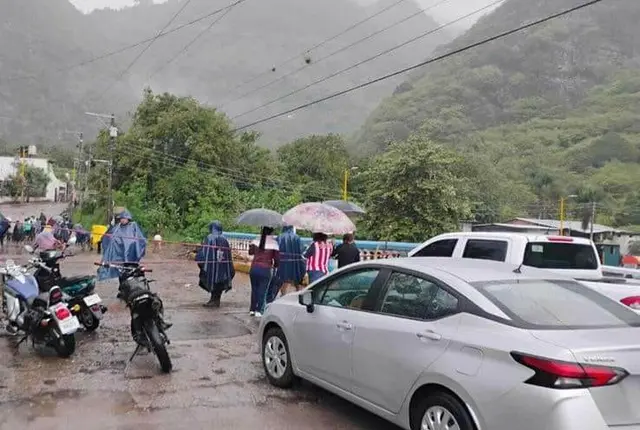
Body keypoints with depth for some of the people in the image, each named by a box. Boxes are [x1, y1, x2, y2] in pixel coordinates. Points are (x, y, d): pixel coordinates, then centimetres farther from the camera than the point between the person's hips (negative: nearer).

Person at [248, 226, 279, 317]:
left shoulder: (256, 241, 1)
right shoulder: (274, 243, -6)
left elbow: (250, 252, 12)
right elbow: (277, 258, -3)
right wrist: (275, 266, 17)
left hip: (254, 268, 3)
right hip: (266, 270, -3)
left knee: (254, 289, 15)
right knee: (262, 290, 5)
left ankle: (252, 309, 20)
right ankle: (258, 311, 3)